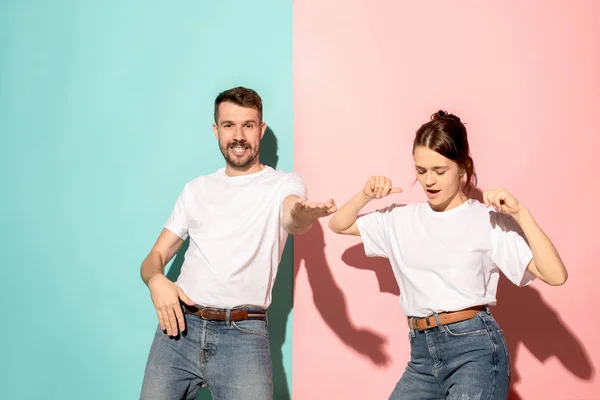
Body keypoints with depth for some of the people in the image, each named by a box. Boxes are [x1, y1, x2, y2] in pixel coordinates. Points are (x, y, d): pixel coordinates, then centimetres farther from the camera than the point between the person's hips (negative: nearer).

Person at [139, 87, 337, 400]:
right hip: (181, 326, 3)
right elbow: (155, 257, 17)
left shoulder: (284, 183, 5)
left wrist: (303, 216, -44)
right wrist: (156, 280, -7)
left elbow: (293, 223, -19)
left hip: (243, 333, -3)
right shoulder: (196, 190, 16)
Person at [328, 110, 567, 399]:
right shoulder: (401, 219, 11)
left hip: (475, 347, -5)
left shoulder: (490, 220, -3)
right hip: (422, 353, 5)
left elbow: (556, 275, -11)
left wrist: (521, 213, -18)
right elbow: (338, 225, 21)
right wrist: (365, 196, 3)